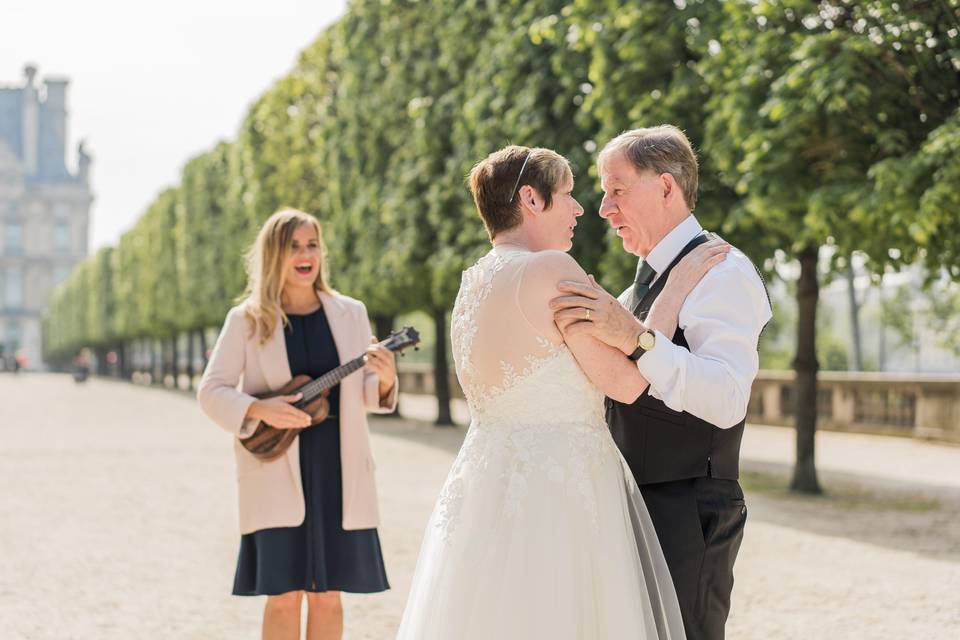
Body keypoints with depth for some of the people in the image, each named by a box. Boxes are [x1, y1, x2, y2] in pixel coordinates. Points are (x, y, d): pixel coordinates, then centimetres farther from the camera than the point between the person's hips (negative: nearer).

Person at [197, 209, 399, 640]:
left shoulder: (350, 314, 6)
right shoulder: (247, 320, -1)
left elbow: (363, 393, 10)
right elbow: (211, 391, -1)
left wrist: (385, 380, -13)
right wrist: (259, 410, -19)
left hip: (337, 471, 3)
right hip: (276, 471, -2)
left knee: (327, 594, 6)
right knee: (283, 596, -4)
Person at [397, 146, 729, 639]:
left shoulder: (471, 286, 13)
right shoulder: (552, 269, -14)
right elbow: (625, 381, -14)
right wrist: (678, 287, -5)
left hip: (485, 486, 9)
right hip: (558, 495, -9)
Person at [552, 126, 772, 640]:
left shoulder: (722, 273, -12)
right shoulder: (647, 282, 17)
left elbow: (727, 399, -27)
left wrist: (635, 338, -36)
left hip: (685, 517, -9)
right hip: (632, 509, 9)